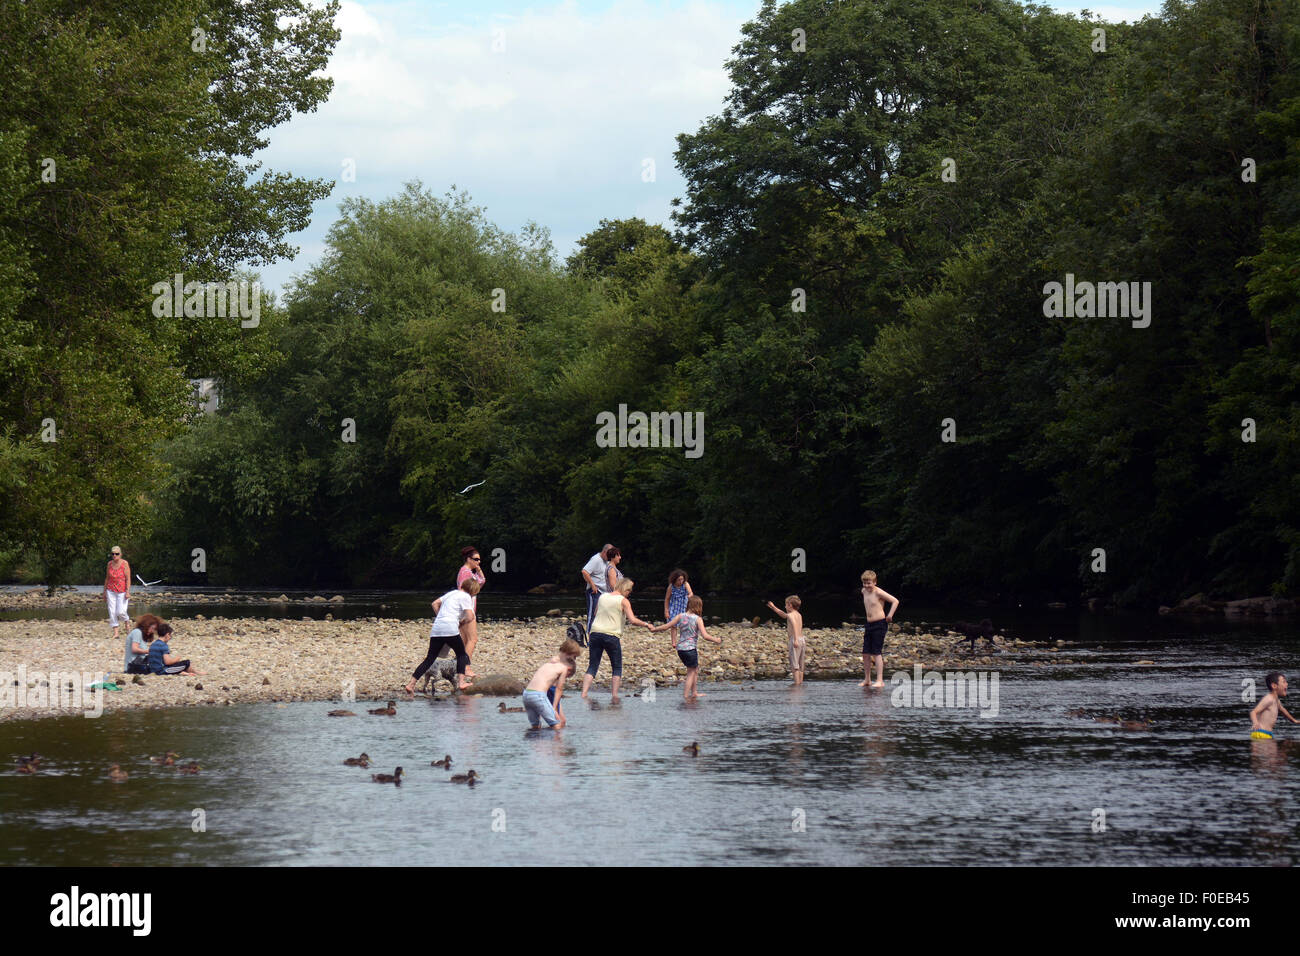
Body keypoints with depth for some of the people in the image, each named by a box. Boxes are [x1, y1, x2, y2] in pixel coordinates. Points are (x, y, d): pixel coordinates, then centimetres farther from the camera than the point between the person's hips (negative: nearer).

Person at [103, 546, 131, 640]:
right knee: (112, 612, -2)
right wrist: (104, 591, 14)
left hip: (122, 591, -4)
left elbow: (128, 579, -8)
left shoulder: (125, 563, -7)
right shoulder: (110, 564, 6)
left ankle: (127, 621, 21)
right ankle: (115, 633, 3)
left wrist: (128, 592, -15)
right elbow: (107, 578, 13)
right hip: (111, 591, 4)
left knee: (120, 612, -11)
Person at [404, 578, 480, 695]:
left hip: (436, 629, 6)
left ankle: (411, 684, -3)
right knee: (461, 654, 11)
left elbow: (435, 604, 26)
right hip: (450, 628, -6)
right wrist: (462, 622, 12)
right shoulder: (466, 597, 2)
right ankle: (461, 682, -3)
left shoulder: (452, 593, 24)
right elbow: (470, 617, -6)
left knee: (429, 659, 6)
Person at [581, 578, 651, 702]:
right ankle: (614, 695, 3)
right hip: (612, 636, -4)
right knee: (617, 667, 11)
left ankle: (584, 694, -9)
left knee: (592, 666, 5)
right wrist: (646, 624, 3)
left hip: (596, 633, 4)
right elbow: (632, 620, -10)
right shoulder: (623, 601, -2)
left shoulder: (602, 597, 13)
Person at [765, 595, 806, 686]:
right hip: (801, 639, 8)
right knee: (800, 666, 12)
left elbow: (794, 624, -29)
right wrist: (773, 607, 45)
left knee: (794, 665, -8)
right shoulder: (799, 615, 19)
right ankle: (801, 682, 14)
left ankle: (797, 684, -13)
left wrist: (795, 639, -39)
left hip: (794, 640, -8)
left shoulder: (790, 615, -7)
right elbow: (783, 614, 37)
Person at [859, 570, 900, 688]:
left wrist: (889, 616, -18)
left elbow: (895, 601, -15)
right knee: (865, 653, 7)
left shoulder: (878, 592, -13)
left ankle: (880, 681, -9)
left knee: (876, 653, -10)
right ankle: (866, 679, 17)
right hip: (869, 625, 8)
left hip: (879, 624, -8)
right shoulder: (864, 592, 10)